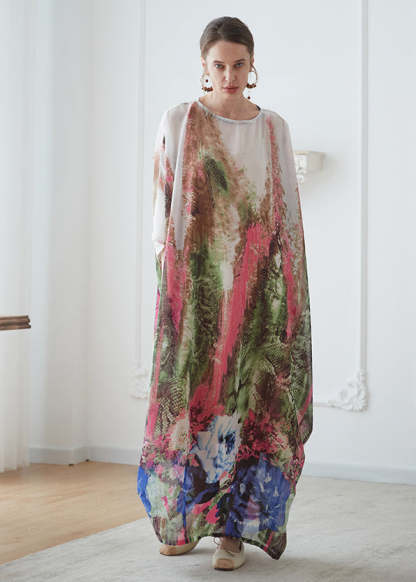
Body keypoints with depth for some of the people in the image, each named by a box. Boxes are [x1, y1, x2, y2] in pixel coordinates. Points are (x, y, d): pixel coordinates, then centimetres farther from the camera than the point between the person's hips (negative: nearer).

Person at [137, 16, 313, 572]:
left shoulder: (274, 128, 9)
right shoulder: (178, 121, 4)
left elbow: (288, 212, 10)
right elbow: (162, 199, 5)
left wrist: (291, 290, 3)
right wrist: (167, 270, -2)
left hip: (257, 285, 1)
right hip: (195, 281, -1)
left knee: (250, 396, -2)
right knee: (193, 392, 1)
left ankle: (235, 526, 6)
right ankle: (182, 517, 16)